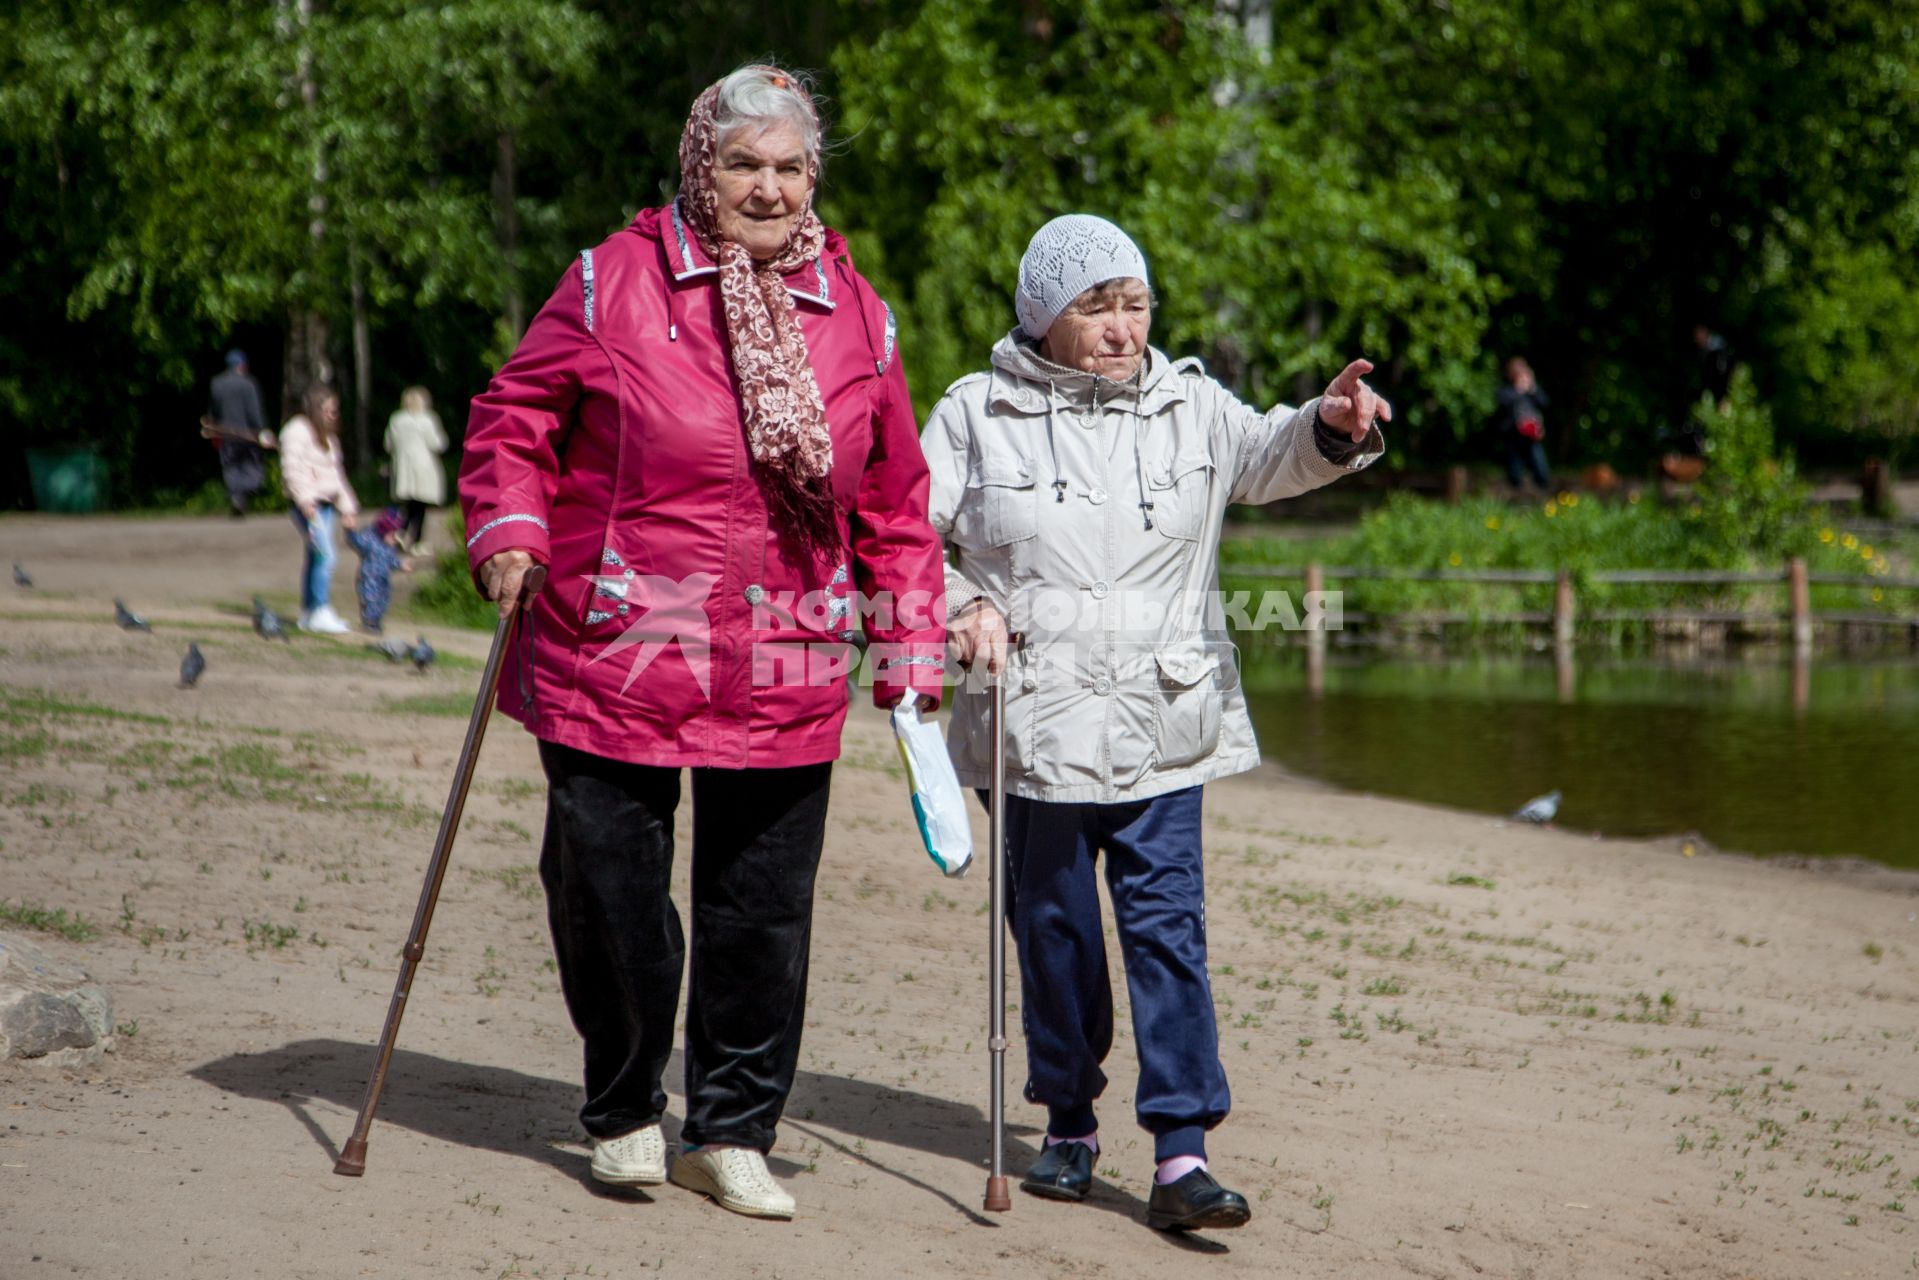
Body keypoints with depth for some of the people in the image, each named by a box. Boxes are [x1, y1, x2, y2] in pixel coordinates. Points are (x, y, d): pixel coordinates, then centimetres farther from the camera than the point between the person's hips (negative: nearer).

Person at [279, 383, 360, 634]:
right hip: (307, 504, -9)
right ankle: (320, 612, -17)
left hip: (326, 503, 9)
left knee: (316, 557, 9)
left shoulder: (328, 436, 22)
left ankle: (308, 614, 14)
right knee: (326, 554, -17)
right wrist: (304, 500, -22)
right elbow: (292, 468, -14)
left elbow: (336, 473, 26)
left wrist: (347, 507, 21)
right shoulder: (297, 431, -5)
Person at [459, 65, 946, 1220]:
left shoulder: (858, 316, 8)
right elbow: (513, 418, 7)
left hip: (785, 679, 2)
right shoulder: (612, 283, -1)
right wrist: (510, 529, -8)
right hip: (616, 656, -2)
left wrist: (913, 644, 8)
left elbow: (895, 504, 13)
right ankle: (624, 1111, 28)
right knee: (609, 896, 5)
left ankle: (731, 1132, 21)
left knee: (766, 909, 6)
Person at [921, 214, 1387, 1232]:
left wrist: (1331, 430, -34)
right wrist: (963, 605, -10)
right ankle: (1068, 1122, 27)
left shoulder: (1189, 408, 5)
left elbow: (1267, 455, -12)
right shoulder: (978, 416, 3)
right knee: (1052, 928, 10)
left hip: (1161, 728, 0)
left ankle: (1181, 1154, -7)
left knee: (1167, 925, -6)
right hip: (1034, 724, 0)